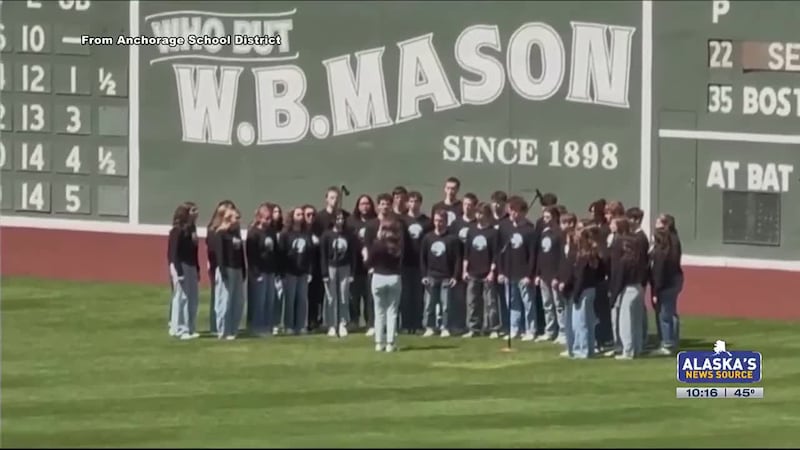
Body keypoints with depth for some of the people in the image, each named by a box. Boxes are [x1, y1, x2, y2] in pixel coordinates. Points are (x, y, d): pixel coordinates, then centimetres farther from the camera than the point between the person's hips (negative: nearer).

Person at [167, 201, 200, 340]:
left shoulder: (191, 230, 12)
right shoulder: (177, 231, -12)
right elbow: (174, 252, -15)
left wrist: (197, 269, 17)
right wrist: (178, 272, -19)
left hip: (191, 267, 8)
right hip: (181, 267, -8)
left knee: (192, 299, 9)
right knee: (181, 298, -5)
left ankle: (190, 328, 15)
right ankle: (180, 329, 0)